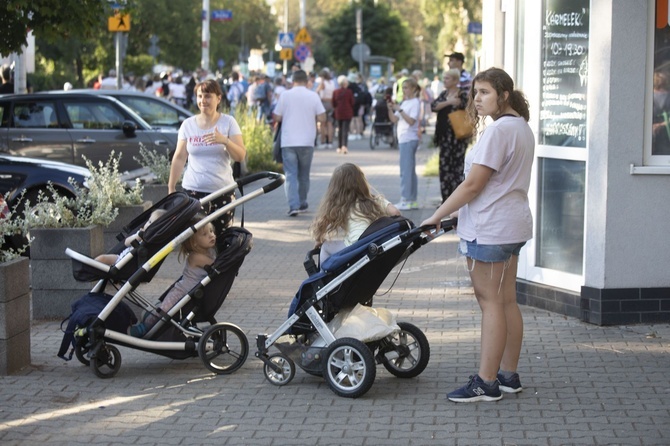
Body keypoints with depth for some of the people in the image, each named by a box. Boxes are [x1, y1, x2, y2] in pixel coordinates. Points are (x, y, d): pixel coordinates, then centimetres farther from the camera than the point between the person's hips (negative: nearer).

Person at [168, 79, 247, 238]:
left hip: (223, 191, -1)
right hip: (193, 190, 1)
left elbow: (240, 156, -3)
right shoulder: (188, 124, 8)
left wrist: (224, 141, -20)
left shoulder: (228, 122, 3)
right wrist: (171, 188, 8)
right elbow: (179, 158, 10)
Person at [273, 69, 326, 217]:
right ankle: (302, 204, 25)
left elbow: (276, 118, -1)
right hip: (307, 142, 1)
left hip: (288, 142, -1)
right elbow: (322, 118, -4)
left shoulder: (285, 95, -3)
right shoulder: (313, 96, -2)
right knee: (303, 175, 16)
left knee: (290, 175, -2)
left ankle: (293, 206, -15)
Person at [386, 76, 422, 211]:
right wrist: (390, 109, -2)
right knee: (410, 170, 11)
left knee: (406, 170, -10)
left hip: (409, 139, -9)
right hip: (403, 139, 9)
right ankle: (412, 201, 15)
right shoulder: (404, 103, 16)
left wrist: (399, 109, -21)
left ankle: (406, 200, -10)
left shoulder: (415, 102, -7)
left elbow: (411, 120, -19)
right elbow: (394, 119, 13)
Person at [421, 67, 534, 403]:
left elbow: (472, 185, -20)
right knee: (506, 301, 13)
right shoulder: (522, 128, 14)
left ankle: (486, 383, -3)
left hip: (489, 229, -10)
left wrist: (436, 217, -12)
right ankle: (508, 375, 19)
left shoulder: (498, 130, -18)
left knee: (490, 302, -6)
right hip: (512, 226, 10)